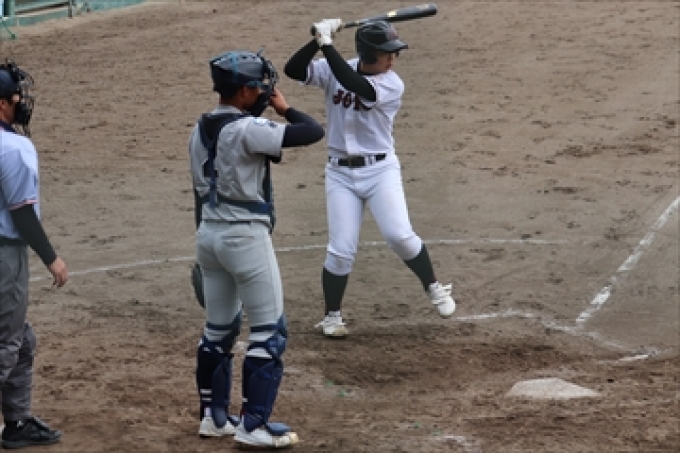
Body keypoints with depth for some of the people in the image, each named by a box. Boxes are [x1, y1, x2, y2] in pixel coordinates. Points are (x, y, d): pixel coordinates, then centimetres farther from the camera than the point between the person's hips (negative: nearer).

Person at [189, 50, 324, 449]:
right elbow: (314, 132, -22)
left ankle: (214, 416, 26)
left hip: (209, 234, 8)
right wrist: (284, 108, -5)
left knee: (219, 329, 18)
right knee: (270, 330, 1)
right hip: (246, 237, -8)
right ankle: (254, 424, 2)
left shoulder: (201, 130, 6)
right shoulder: (248, 130, -19)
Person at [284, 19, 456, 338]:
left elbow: (356, 86, -29)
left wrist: (327, 44, -28)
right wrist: (319, 40, -24)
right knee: (341, 249, -2)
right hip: (341, 173, 2)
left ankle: (434, 288, 9)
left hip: (381, 170, -2)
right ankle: (332, 316, 15)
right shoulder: (334, 71, -2)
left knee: (399, 236, -15)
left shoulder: (392, 84, -12)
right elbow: (293, 70, -12)